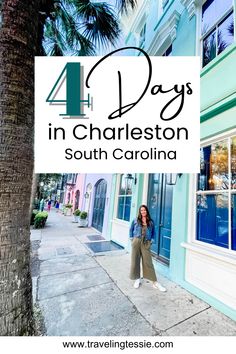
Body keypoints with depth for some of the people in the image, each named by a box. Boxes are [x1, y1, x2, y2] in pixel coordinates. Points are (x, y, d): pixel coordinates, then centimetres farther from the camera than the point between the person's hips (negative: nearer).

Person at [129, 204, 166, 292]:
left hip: (146, 244, -1)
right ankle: (137, 279, 24)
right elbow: (131, 229, 13)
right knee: (135, 261, 6)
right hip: (136, 242, 1)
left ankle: (155, 282, 9)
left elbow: (153, 232, 15)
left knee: (148, 262, 0)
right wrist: (131, 238, 6)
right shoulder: (135, 220, 5)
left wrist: (151, 240, 5)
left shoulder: (151, 222, 6)